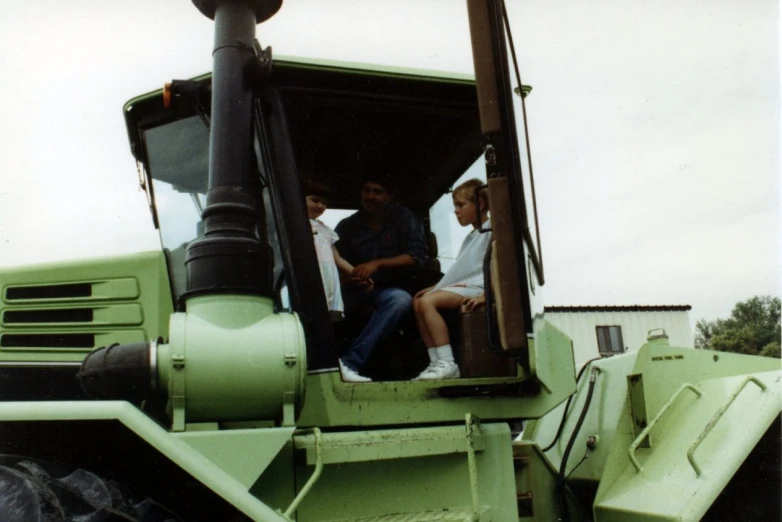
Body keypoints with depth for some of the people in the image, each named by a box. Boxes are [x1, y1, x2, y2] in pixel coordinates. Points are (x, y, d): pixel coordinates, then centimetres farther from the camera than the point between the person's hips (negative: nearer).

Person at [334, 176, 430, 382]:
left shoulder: (403, 218, 4)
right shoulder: (346, 226, 9)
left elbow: (417, 256, -6)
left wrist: (377, 264, -18)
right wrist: (348, 279, -21)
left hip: (386, 288, -1)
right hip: (353, 289, 2)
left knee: (401, 299, -37)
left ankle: (350, 361, -40)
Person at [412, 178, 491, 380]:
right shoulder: (472, 236, 27)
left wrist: (486, 295, -26)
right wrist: (436, 286, 14)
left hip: (477, 287, -10)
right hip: (463, 287, 10)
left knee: (427, 301, -24)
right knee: (417, 303, -3)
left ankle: (447, 363, -24)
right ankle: (436, 362, -11)